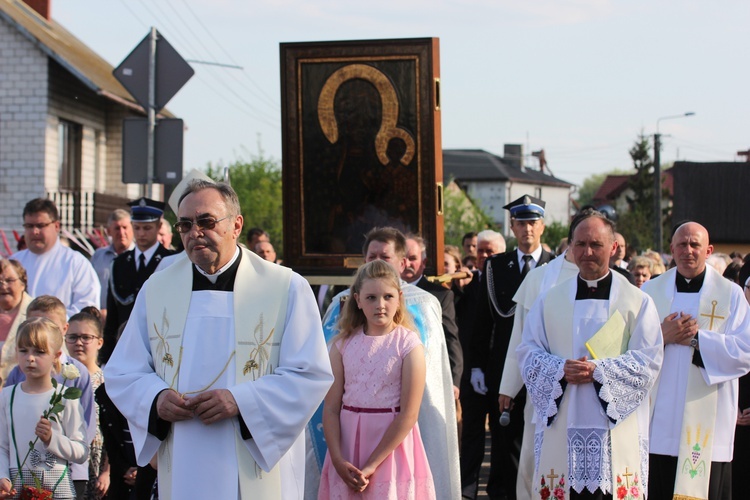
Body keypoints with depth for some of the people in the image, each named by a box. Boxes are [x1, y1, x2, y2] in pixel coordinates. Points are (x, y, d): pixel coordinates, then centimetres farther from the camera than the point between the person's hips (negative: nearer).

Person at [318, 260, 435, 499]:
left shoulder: (409, 345, -7)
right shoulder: (343, 344, 1)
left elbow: (408, 415, -11)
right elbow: (331, 408, -2)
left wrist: (371, 465, -14)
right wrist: (338, 460, -14)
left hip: (392, 443, -2)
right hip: (347, 444, 2)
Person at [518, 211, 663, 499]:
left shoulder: (637, 302, 5)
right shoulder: (550, 301, 12)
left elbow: (648, 360, -3)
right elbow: (527, 353, 7)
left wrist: (598, 370, -16)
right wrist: (560, 369, -13)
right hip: (560, 428, 2)